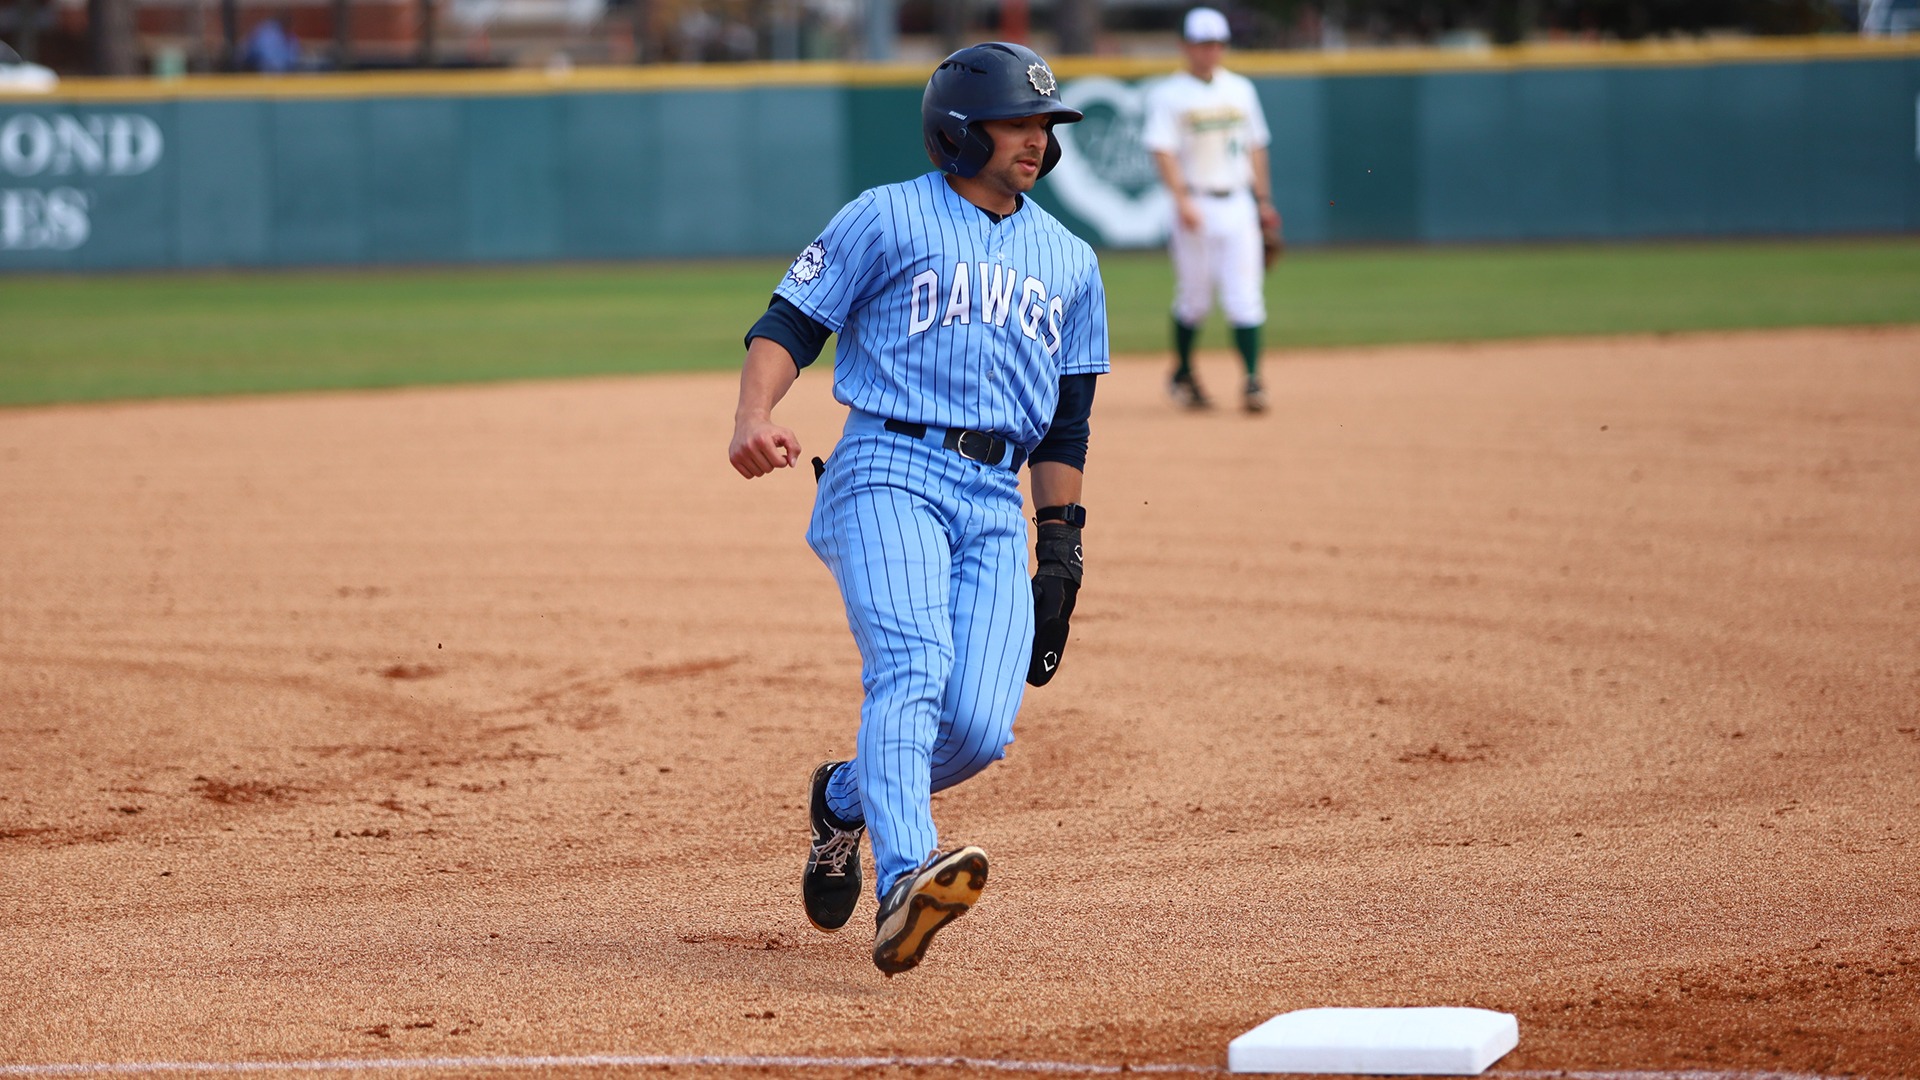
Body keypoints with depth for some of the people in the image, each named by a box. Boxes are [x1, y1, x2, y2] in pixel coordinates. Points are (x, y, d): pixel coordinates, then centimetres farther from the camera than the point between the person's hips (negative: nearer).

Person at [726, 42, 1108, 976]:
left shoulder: (1069, 263, 22)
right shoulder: (885, 219, 7)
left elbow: (1065, 424, 24)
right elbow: (787, 327, 2)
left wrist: (1060, 558, 15)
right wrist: (751, 421, -19)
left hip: (998, 504, 4)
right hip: (889, 471, -4)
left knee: (981, 727, -12)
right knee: (911, 670, -28)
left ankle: (843, 801, 18)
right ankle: (903, 884, -44)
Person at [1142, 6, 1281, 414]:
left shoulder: (1240, 90, 13)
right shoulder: (1168, 95, -3)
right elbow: (1163, 151, -12)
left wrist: (1264, 202, 14)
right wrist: (1182, 199, -24)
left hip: (1238, 205, 3)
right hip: (1195, 207, -3)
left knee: (1244, 296, -5)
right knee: (1194, 297, 4)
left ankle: (1252, 380, -8)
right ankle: (1183, 374, 24)